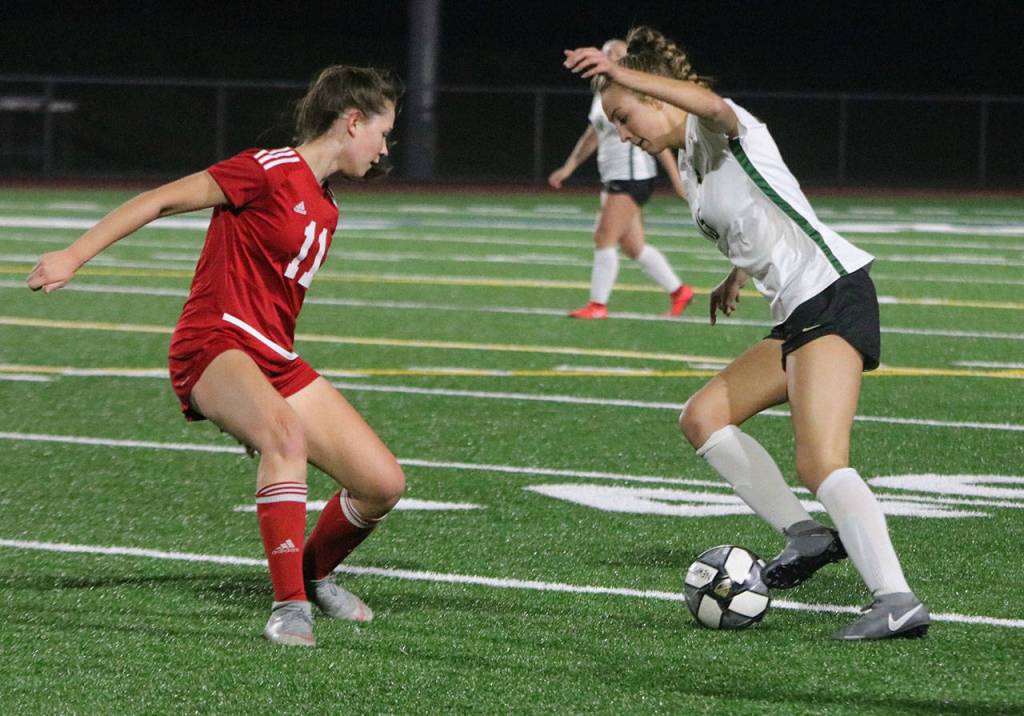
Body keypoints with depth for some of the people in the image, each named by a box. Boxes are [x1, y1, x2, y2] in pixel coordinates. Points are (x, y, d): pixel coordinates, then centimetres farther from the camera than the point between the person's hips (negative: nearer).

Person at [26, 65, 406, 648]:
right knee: (285, 433, -39)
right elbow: (160, 201, -9)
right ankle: (290, 605, -37)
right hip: (214, 344, -8)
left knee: (384, 483, -2)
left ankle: (313, 573, 26)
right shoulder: (268, 172, -9)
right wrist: (74, 256, -15)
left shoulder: (325, 207, 18)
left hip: (274, 361, 8)